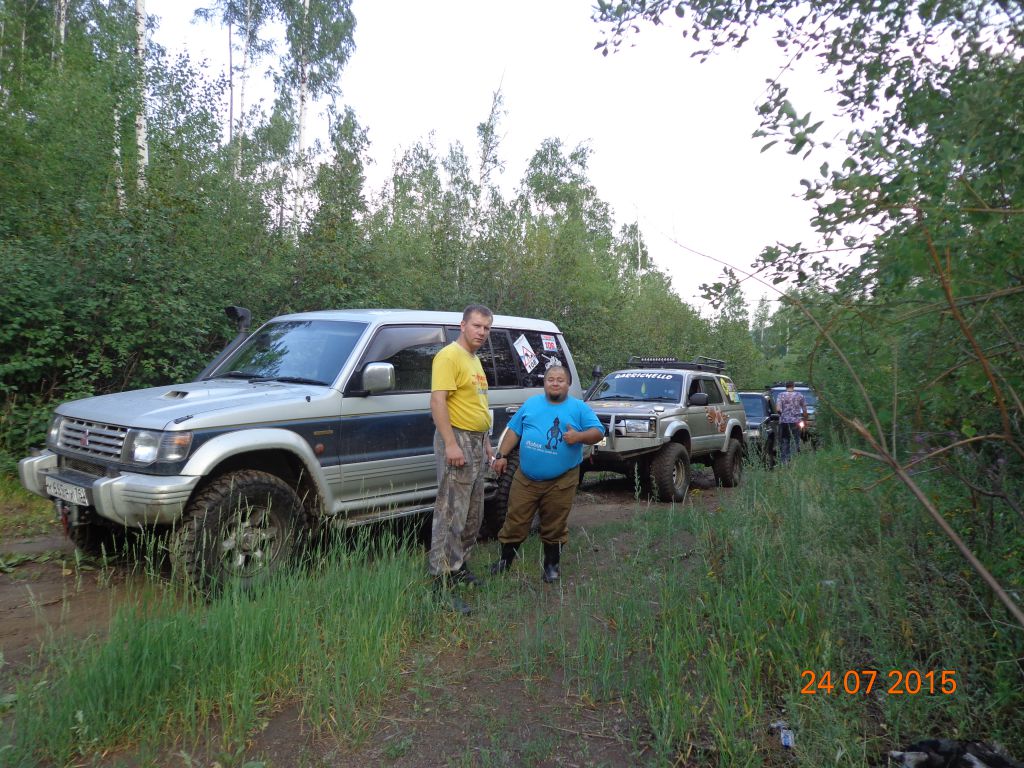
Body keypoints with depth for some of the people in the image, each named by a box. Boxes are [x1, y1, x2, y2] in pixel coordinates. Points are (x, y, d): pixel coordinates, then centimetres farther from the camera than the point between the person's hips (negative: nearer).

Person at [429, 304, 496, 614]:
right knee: (451, 514, -9)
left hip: (476, 442, 10)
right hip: (457, 439, -10)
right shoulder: (449, 356, -12)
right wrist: (451, 444, -28)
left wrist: (485, 442, 22)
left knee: (473, 515, 17)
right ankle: (442, 581, -5)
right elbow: (437, 401, -22)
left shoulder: (474, 360, 18)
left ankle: (459, 566, 30)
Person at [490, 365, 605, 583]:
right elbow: (513, 430, 12)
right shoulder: (530, 404, 9)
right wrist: (501, 455, 6)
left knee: (554, 526, 8)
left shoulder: (579, 408, 2)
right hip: (526, 478, 2)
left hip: (561, 481, -2)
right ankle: (505, 560, 24)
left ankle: (551, 564, 25)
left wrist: (579, 436, -21)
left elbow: (598, 432, -2)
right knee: (515, 521, 7)